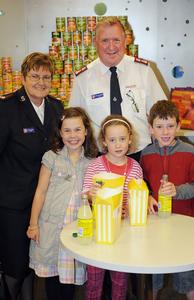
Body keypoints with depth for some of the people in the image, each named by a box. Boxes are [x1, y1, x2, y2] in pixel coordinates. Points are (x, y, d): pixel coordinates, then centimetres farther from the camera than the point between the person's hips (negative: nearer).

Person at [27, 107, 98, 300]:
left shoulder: (92, 161, 4)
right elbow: (41, 192, 0)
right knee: (51, 272, 10)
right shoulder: (52, 157, -1)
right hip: (51, 225, -1)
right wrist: (33, 224, -1)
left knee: (70, 272, 8)